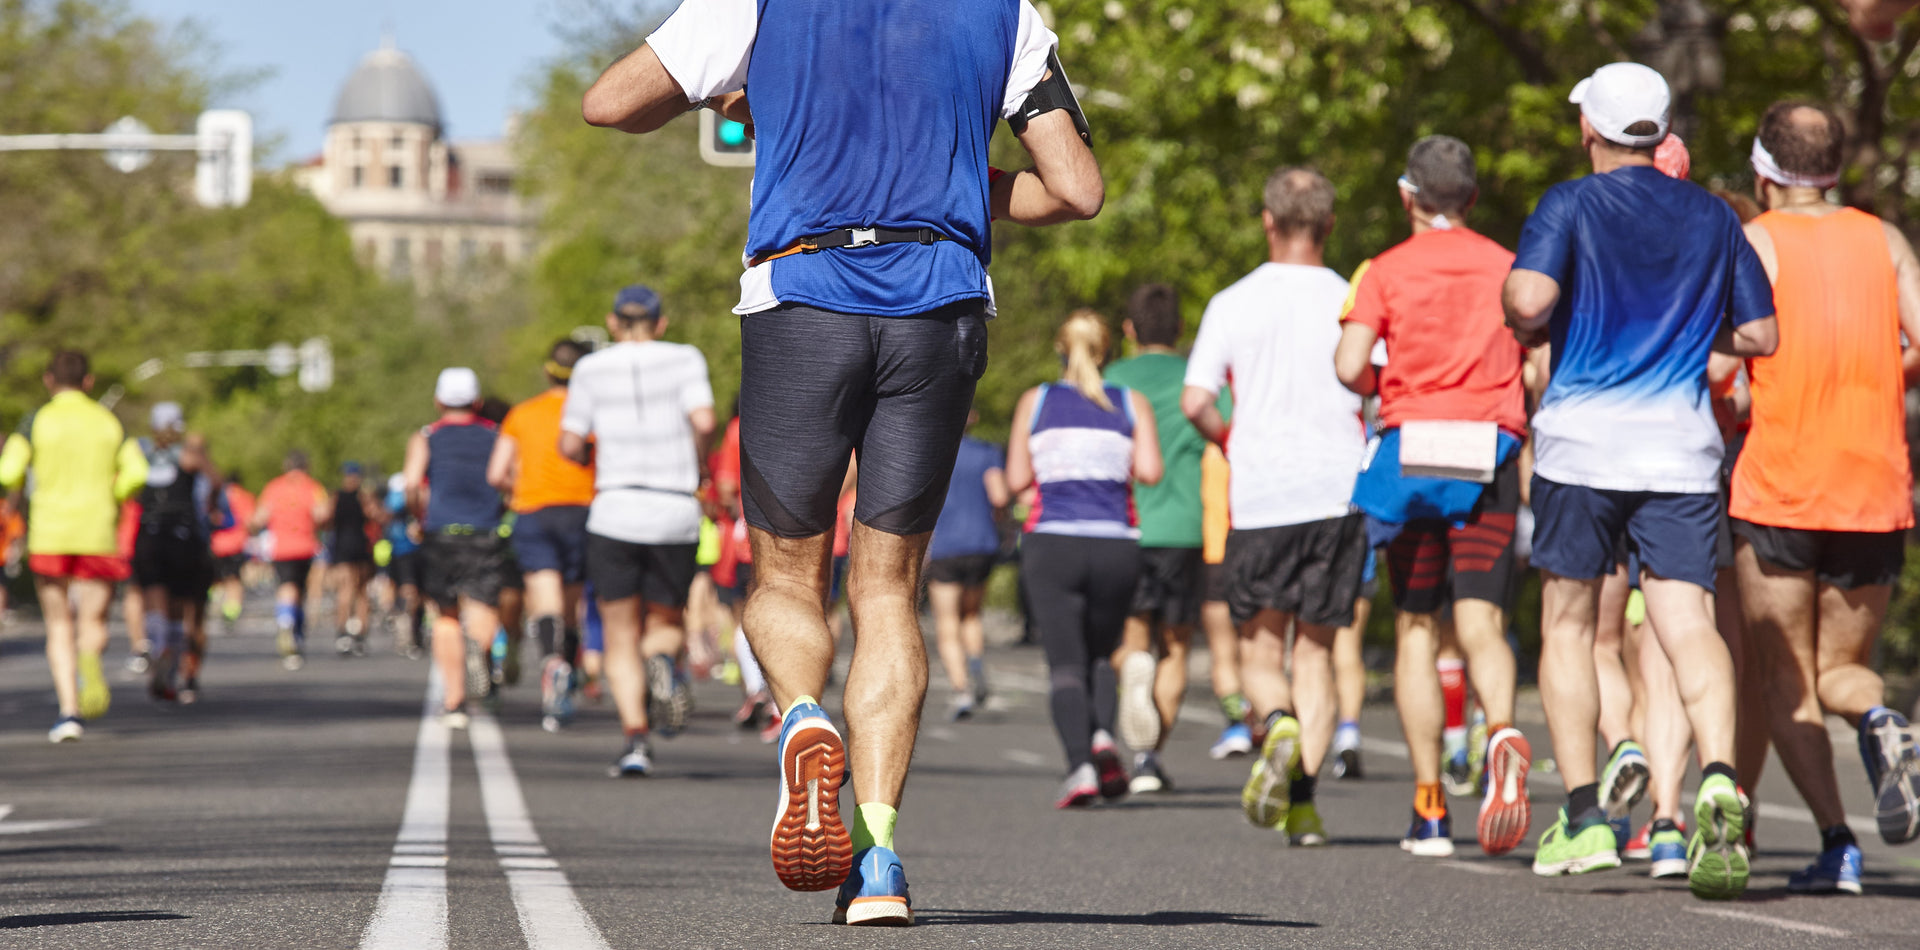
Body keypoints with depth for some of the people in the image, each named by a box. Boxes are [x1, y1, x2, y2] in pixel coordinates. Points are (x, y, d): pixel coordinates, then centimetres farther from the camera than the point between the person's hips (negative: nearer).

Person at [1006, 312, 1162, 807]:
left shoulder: (1034, 401, 9)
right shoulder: (1132, 403, 9)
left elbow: (1017, 479, 7)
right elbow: (1149, 470, -3)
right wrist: (1115, 464, 16)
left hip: (1051, 543, -1)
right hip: (1116, 544, 1)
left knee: (1065, 664, -3)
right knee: (1100, 655, 19)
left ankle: (1079, 765, -23)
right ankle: (1103, 735, -9)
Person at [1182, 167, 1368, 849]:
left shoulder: (1232, 304, 1)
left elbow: (1195, 402, -5)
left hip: (1259, 493, -1)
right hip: (1339, 491, 1)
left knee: (1259, 648, 10)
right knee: (1316, 650, 8)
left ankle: (1278, 726, -23)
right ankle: (1302, 802, -3)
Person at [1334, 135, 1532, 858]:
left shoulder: (1384, 271, 4)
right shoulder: (1509, 267, 10)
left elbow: (1350, 365, -8)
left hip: (1410, 446, -1)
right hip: (1490, 452, 1)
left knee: (1415, 628, 8)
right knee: (1480, 621, -4)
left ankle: (1429, 808, 5)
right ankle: (1502, 732, -37)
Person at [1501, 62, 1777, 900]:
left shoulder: (1571, 206, -3)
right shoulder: (1713, 217, 10)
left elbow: (1528, 299, -19)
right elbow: (1760, 335, 11)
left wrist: (1527, 329, 4)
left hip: (1582, 440, -2)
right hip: (1680, 447, 2)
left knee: (1567, 622, 12)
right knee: (1689, 622, -6)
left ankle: (1583, 818, 9)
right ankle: (1718, 778, -32)